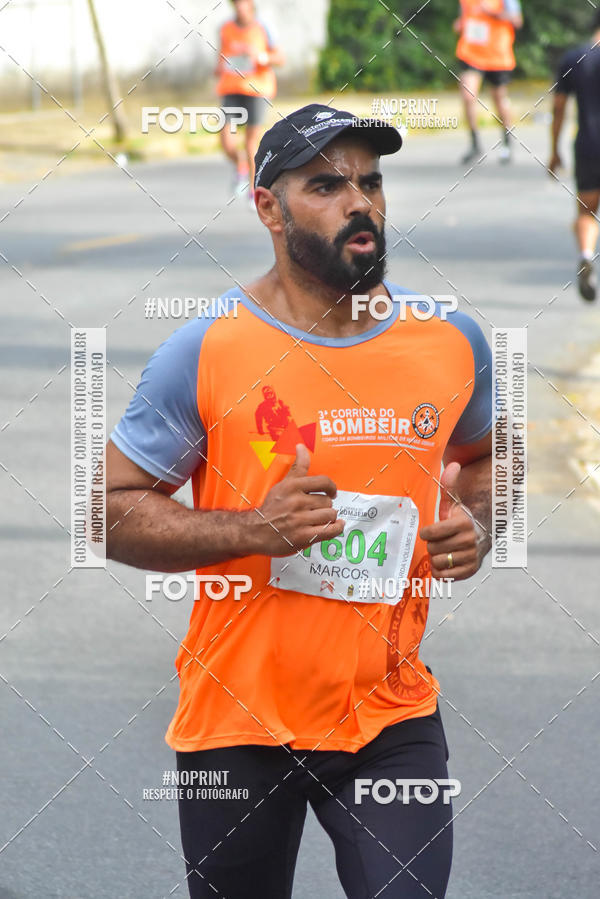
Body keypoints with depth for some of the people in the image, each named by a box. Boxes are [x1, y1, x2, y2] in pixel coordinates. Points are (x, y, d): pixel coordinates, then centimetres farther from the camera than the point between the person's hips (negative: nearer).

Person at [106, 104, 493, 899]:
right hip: (237, 724, -2)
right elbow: (114, 512, -7)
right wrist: (252, 529, -21)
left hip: (393, 719, 2)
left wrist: (476, 524, -1)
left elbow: (479, 456, 22)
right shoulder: (207, 350, -10)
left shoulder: (451, 341, 2)